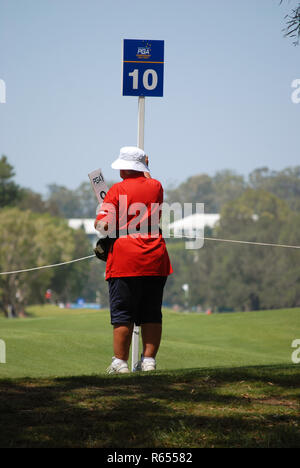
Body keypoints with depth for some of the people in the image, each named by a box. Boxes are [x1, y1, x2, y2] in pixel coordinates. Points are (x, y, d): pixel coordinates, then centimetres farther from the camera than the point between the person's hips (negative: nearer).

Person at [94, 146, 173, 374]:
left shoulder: (117, 190, -4)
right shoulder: (156, 187, 9)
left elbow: (102, 224, -10)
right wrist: (145, 171, 42)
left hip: (125, 260, -4)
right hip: (155, 261, 4)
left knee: (123, 314, -1)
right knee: (152, 314, 8)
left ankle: (120, 362, -1)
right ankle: (149, 360, 6)